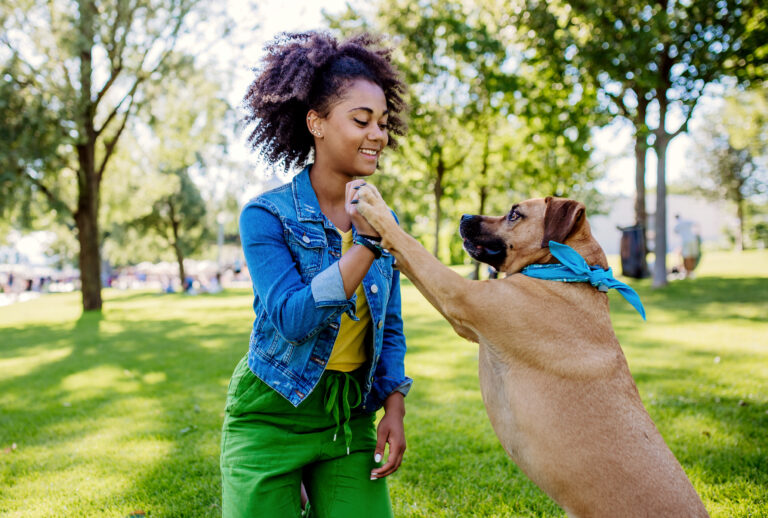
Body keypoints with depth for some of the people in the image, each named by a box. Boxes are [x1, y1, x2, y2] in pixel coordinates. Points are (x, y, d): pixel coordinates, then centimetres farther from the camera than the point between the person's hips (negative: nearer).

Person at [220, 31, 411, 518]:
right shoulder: (267, 215, -12)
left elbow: (391, 327, 9)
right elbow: (293, 319, -22)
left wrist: (395, 409, 1)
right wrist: (364, 244, -28)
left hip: (351, 417, 4)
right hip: (273, 412, -3)